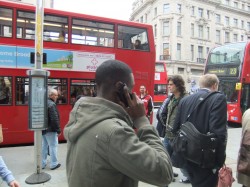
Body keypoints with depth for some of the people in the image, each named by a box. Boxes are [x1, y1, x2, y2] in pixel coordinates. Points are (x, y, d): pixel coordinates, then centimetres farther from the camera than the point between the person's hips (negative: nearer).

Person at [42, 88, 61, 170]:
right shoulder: (52, 104, -19)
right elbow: (55, 119, -23)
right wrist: (58, 129, -17)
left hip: (43, 129, 9)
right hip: (50, 130, -9)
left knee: (44, 146, 16)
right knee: (53, 146, 2)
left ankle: (42, 163, 25)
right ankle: (54, 164, 11)